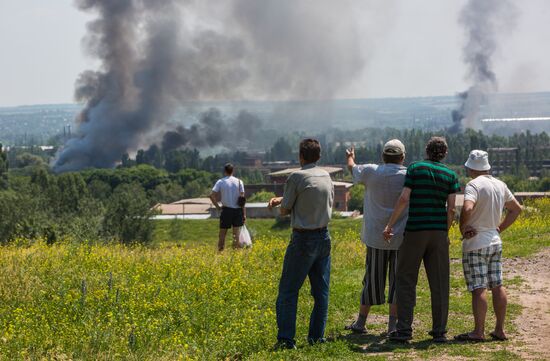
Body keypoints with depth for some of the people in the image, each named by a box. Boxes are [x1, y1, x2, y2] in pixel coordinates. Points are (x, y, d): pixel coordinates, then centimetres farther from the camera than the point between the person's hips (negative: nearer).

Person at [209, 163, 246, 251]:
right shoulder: (239, 182, 1)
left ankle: (220, 250, 9)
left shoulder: (220, 182, -1)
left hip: (226, 210, 0)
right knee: (236, 234, 4)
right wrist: (244, 214, 0)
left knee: (222, 233, 8)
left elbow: (212, 195, -9)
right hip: (237, 210, 1)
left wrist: (217, 206, 2)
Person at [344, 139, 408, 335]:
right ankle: (393, 325, 5)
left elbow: (352, 168, 17)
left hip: (376, 237, 1)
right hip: (401, 238, -1)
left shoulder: (371, 172, -3)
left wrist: (350, 157, 37)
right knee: (397, 280, 6)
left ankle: (361, 322, 18)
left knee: (372, 279, 11)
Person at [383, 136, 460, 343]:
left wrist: (390, 224, -3)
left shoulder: (415, 168, 0)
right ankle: (439, 331, 7)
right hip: (439, 232, 2)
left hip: (415, 230, -2)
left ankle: (404, 329, -1)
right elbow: (451, 208, 1)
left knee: (406, 280, 4)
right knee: (439, 283, 6)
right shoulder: (450, 175, 6)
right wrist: (446, 233, 13)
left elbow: (404, 199, -8)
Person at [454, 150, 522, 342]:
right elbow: (516, 209, 20)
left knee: (479, 288, -7)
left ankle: (478, 332, -6)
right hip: (495, 241, 8)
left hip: (475, 242, -7)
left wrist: (462, 228, -15)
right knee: (497, 286, 10)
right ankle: (500, 330, 14)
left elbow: (467, 208, -31)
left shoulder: (474, 185, -15)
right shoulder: (500, 185, 10)